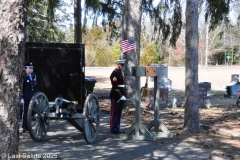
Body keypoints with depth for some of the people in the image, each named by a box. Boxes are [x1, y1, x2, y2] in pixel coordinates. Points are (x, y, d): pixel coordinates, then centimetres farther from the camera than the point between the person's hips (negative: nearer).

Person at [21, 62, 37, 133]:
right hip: (26, 98, -5)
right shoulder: (23, 77, -8)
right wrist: (21, 97, -14)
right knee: (25, 112, 0)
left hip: (33, 97, 5)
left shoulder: (34, 76, 10)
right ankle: (24, 127, 6)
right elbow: (21, 88, -9)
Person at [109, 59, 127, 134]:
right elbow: (115, 87, -20)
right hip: (116, 97, -9)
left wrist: (124, 95, 15)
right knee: (114, 113, -2)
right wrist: (121, 95, -23)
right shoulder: (114, 74, -14)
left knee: (119, 113, 13)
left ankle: (117, 129, 20)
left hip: (121, 96, 9)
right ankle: (114, 129, 3)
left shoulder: (120, 73, 16)